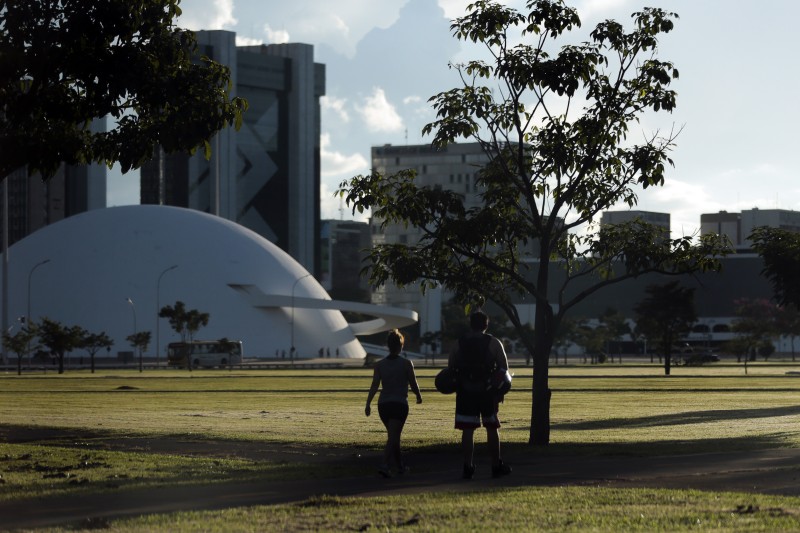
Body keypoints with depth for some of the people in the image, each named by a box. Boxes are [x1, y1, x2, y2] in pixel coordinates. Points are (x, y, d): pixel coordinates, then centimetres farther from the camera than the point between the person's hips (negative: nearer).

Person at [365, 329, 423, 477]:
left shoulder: (379, 365, 3)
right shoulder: (406, 364, -5)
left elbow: (374, 386, -3)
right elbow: (413, 384, 0)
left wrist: (368, 404, -4)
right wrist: (419, 396, 19)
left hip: (383, 404, 4)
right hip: (400, 404, -4)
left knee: (393, 436, 19)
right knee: (393, 437, -6)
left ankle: (400, 465, 30)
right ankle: (384, 465, -24)